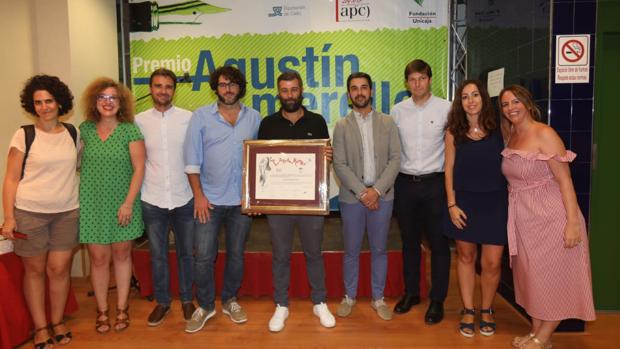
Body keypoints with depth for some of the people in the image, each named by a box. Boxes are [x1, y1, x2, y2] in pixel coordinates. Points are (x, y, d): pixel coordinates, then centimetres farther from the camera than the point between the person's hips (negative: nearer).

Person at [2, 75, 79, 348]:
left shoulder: (73, 133, 5)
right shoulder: (24, 135, -4)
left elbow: (80, 166, 18)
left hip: (67, 212, 2)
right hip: (29, 212, -2)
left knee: (59, 268, 5)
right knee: (35, 270, 9)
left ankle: (58, 321, 24)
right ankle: (40, 327, 23)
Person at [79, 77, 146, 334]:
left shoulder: (130, 130, -5)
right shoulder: (85, 129, 3)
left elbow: (139, 168, -8)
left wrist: (128, 203, -12)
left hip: (122, 205, -1)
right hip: (92, 205, 2)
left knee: (121, 255, 10)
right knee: (99, 259, 6)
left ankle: (122, 308, 23)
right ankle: (102, 311, 22)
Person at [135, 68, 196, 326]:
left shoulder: (188, 118, -1)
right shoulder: (139, 120, 2)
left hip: (184, 198, 0)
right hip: (152, 199, 1)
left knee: (186, 253, 12)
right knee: (158, 255, 12)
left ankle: (187, 300, 29)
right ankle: (162, 301, 29)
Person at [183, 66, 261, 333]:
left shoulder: (254, 117, 4)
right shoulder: (201, 116, -1)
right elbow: (192, 159, -3)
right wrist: (198, 195, -7)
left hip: (242, 200, 2)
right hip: (209, 200, -1)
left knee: (236, 254, 13)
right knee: (203, 256, 1)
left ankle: (230, 301, 32)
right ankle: (205, 306, 21)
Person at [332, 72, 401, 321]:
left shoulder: (387, 123, 5)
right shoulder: (342, 126, 3)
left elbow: (395, 160, -2)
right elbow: (339, 165, -4)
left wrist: (377, 190, -13)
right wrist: (362, 191, -13)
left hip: (382, 195, 1)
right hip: (352, 196, 0)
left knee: (379, 249, 10)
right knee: (351, 251, 9)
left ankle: (378, 298, 25)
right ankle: (349, 296, 26)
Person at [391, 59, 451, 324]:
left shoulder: (446, 108, -4)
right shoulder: (397, 111, 4)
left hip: (435, 183, -2)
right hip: (405, 183, 3)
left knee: (439, 243, 5)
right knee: (409, 241, 14)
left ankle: (437, 300, 21)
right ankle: (411, 292, 30)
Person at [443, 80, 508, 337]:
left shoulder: (499, 127, 0)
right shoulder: (454, 131, 1)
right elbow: (449, 169, 2)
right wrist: (452, 204, -4)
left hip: (495, 201, 0)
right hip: (464, 201, 1)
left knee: (492, 263, 1)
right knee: (465, 256, 10)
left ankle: (486, 310, 26)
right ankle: (468, 311, 26)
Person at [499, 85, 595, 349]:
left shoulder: (544, 134, -13)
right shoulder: (511, 136, 8)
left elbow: (564, 179, -16)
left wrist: (573, 222, -20)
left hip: (551, 216, -7)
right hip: (523, 218, 7)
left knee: (553, 278, 6)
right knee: (531, 276, 15)